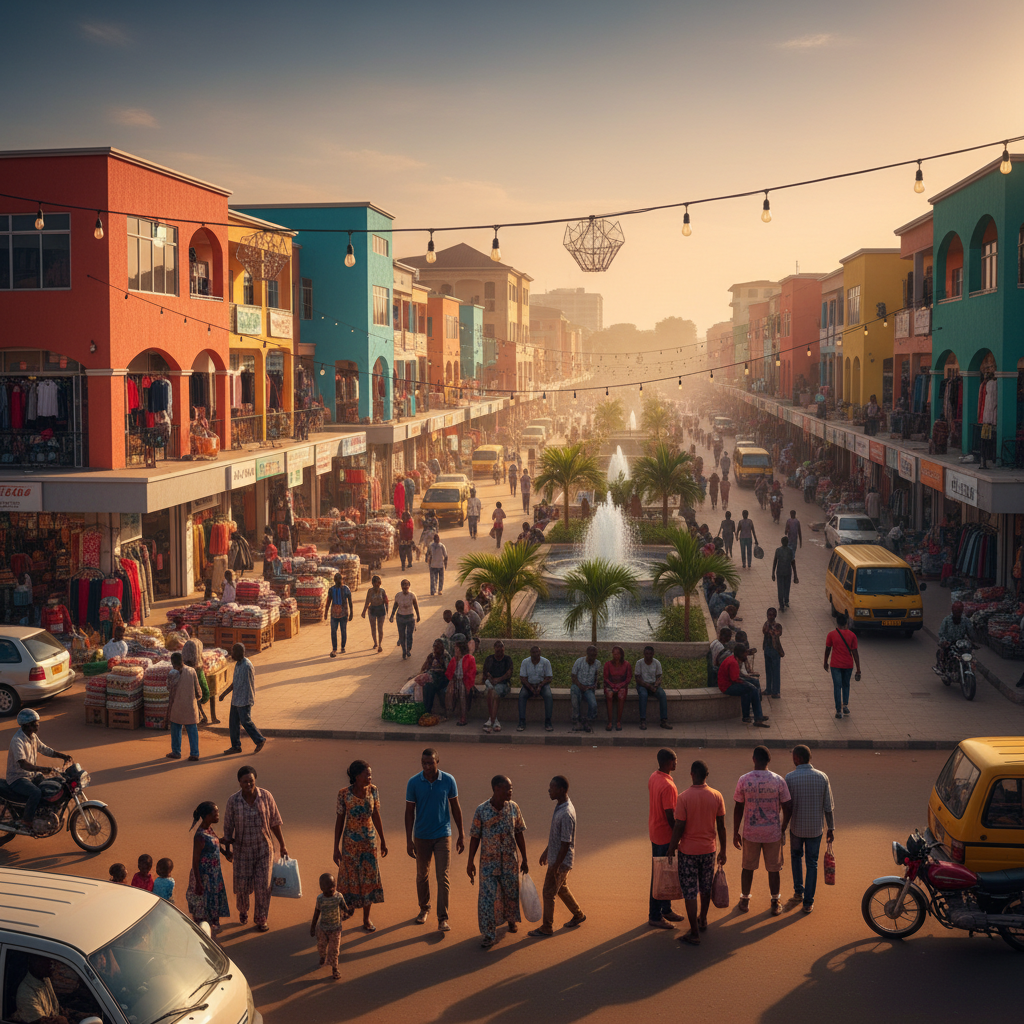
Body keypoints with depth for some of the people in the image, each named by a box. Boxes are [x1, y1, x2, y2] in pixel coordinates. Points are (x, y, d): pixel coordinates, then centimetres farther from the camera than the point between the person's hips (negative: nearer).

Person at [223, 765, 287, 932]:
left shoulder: (266, 796, -10)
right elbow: (228, 827, -2)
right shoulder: (233, 801, -11)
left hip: (264, 849, 0)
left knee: (263, 885, 2)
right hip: (242, 849, 0)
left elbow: (275, 823, -1)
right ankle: (243, 910, 42)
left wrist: (282, 845, 3)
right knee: (242, 884, 11)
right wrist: (227, 849, 1)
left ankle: (261, 919, 20)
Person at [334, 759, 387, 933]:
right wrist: (336, 847, -6)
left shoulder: (373, 790, -8)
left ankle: (366, 918, 18)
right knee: (350, 876, 13)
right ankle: (348, 906, 39)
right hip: (350, 841, -2)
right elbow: (340, 820, -8)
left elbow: (376, 816, 3)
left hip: (370, 840, 2)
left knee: (369, 878, 6)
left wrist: (383, 841, 9)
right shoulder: (344, 793, -16)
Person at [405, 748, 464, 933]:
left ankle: (443, 918, -4)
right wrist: (408, 840, -6)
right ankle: (424, 909, 35)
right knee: (422, 875, 14)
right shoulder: (413, 783, -9)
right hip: (421, 836, 1)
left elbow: (455, 808, 2)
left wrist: (461, 836, 4)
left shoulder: (448, 780, -8)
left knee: (442, 877, -7)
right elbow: (409, 812, -3)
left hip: (442, 835, -1)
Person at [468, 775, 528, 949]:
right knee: (487, 897, -3)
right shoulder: (481, 811, -14)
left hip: (509, 861, 2)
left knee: (511, 892, 16)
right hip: (488, 861, -2)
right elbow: (475, 837, -6)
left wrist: (524, 859, 5)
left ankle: (511, 919, 45)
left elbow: (519, 834, 2)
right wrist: (470, 862, -5)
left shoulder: (513, 807, -6)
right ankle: (489, 935, 8)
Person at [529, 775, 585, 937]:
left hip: (561, 860, -9)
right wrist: (546, 851, 22)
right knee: (561, 888, 24)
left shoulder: (566, 814, -30)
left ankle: (547, 928, 17)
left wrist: (555, 867, -21)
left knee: (549, 893, 3)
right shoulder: (559, 805, 1)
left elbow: (566, 844, -26)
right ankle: (578, 915, 40)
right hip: (555, 856, 9)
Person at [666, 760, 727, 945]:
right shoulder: (717, 796, -6)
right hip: (709, 849, 4)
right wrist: (723, 850, 10)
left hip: (688, 850, -4)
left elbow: (679, 826, -14)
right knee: (706, 888, 23)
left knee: (690, 892, 4)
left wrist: (671, 848, -1)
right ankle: (703, 920, 42)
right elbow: (721, 826, -1)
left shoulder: (684, 797, -17)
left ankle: (694, 934, 6)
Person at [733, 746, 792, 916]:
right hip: (773, 832, 0)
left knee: (748, 867, 17)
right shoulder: (778, 780, -11)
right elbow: (787, 808, -6)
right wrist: (783, 827, 10)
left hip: (750, 832, 0)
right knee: (773, 869, 14)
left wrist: (735, 833, 4)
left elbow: (738, 809, -6)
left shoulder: (744, 780, -10)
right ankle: (776, 904, 22)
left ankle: (744, 902, 28)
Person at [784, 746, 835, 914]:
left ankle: (798, 891, 29)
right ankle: (808, 902, 13)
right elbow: (828, 807, -5)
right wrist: (831, 829, 6)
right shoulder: (822, 777, -9)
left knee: (796, 857, 26)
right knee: (812, 864, 11)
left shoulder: (790, 778, -16)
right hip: (815, 828, 1)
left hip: (796, 826, -1)